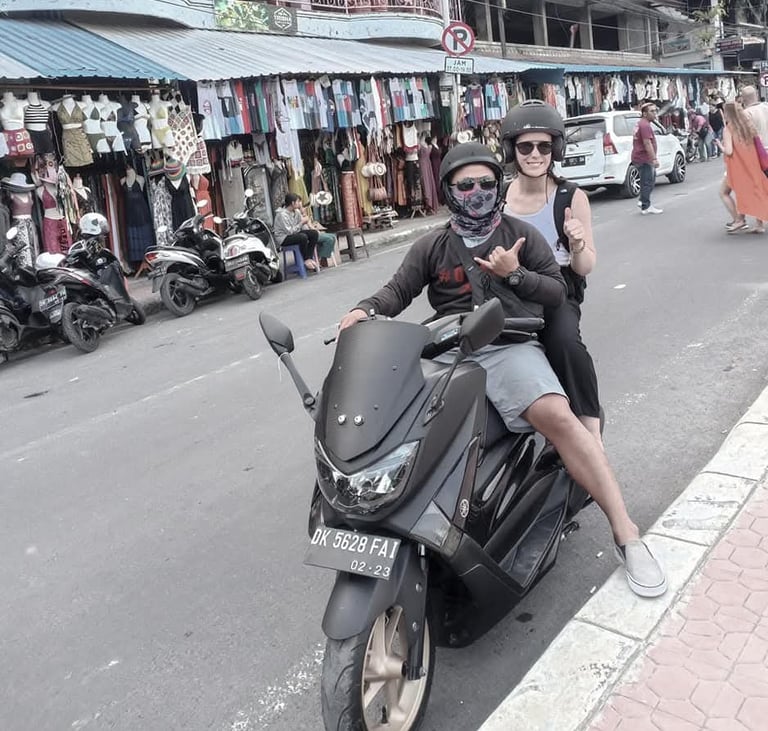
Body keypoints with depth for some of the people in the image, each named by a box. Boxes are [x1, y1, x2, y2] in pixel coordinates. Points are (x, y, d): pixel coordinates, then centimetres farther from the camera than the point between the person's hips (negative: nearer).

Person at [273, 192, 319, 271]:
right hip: (283, 238, -9)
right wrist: (302, 222, -21)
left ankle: (309, 258, -8)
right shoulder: (282, 214, -21)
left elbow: (303, 227, 9)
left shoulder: (296, 211, 4)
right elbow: (290, 231, -25)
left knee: (314, 233, -8)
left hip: (295, 233, 9)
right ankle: (306, 260, -13)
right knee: (303, 237, -34)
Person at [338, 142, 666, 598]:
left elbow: (558, 291, 13)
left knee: (557, 416, -29)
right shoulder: (432, 247, 19)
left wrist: (514, 274, -4)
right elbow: (399, 291, 12)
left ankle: (627, 535, -25)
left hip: (510, 346, -2)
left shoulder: (522, 234, 15)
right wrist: (365, 310, -9)